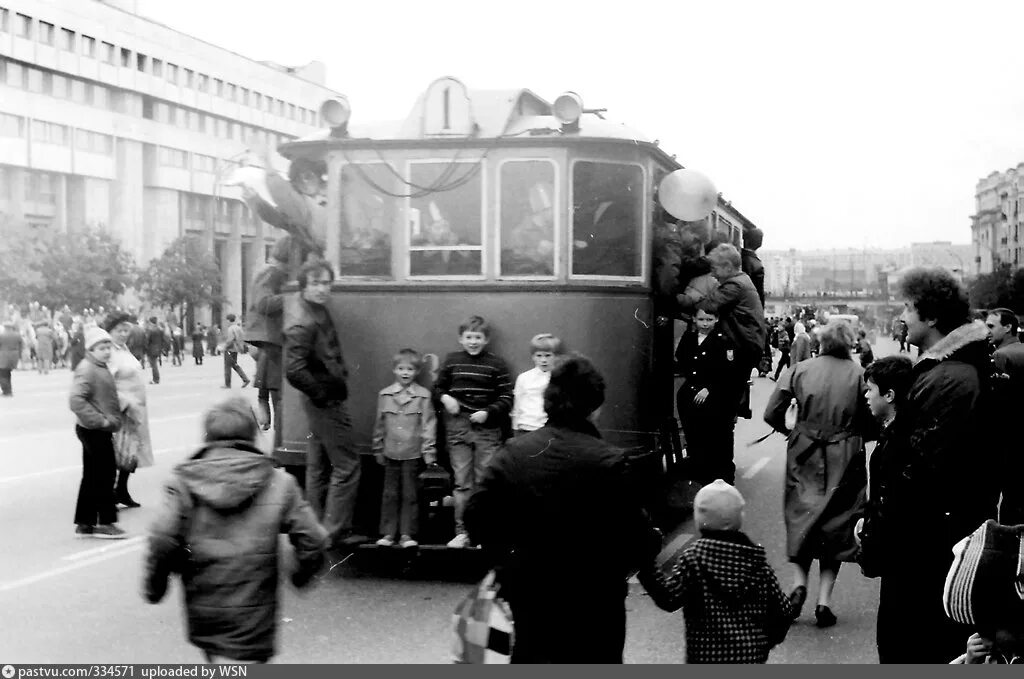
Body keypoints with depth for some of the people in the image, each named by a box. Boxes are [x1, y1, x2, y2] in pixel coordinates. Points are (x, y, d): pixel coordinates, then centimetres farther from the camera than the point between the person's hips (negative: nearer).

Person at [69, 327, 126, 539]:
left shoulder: (100, 368, 14)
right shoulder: (87, 370, -17)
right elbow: (76, 401, -27)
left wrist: (110, 420, 14)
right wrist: (100, 420, -24)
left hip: (100, 430, 10)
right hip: (94, 431, -10)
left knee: (92, 476, 13)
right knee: (105, 475, -3)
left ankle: (84, 523, 20)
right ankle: (106, 522, 5)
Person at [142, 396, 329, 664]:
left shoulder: (184, 482, -3)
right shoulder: (278, 483, -3)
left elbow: (162, 541, -12)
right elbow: (312, 539, -3)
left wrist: (153, 585, 4)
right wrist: (302, 573, 16)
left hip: (202, 610, 3)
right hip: (252, 612, -2)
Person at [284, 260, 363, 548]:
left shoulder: (320, 314, 9)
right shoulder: (304, 325, -20)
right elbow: (294, 370, -29)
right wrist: (321, 393, -19)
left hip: (325, 402, 10)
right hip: (327, 403, -10)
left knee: (319, 466, 14)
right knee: (347, 466, -4)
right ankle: (335, 531, 1)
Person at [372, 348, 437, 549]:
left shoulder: (423, 395, -2)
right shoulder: (384, 395, 5)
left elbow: (428, 424, -2)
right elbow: (379, 425, 10)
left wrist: (429, 451, -7)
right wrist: (378, 450, 10)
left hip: (413, 454, -2)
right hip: (391, 453, 2)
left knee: (410, 495, 3)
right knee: (390, 494, 6)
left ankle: (407, 534, 9)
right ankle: (388, 533, 13)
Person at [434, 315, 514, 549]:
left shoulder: (496, 364, -1)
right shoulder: (451, 360, 5)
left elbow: (506, 398, -1)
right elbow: (438, 386, 16)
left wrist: (487, 412, -14)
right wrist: (445, 397, -5)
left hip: (487, 430, -2)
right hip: (458, 430, 2)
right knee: (462, 483, 6)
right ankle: (461, 532, 11)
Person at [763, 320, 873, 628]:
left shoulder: (800, 370, -2)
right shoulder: (859, 374, -5)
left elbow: (771, 414, -4)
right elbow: (870, 423, -7)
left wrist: (789, 430, 14)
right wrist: (850, 433, 12)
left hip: (805, 456, 1)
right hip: (844, 460, 0)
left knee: (801, 520, 14)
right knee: (835, 524, 9)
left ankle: (799, 582, -5)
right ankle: (823, 600, 5)